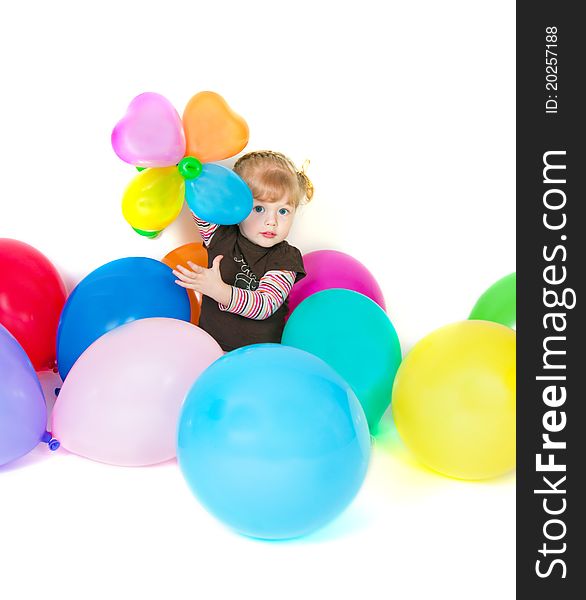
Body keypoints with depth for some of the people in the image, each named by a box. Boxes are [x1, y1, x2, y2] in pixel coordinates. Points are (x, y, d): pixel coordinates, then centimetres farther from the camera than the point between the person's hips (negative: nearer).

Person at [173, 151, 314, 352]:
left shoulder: (285, 258, -5)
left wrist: (220, 291, -32)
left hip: (262, 352, -1)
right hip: (211, 346, 1)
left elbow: (265, 305, -18)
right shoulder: (222, 237, 3)